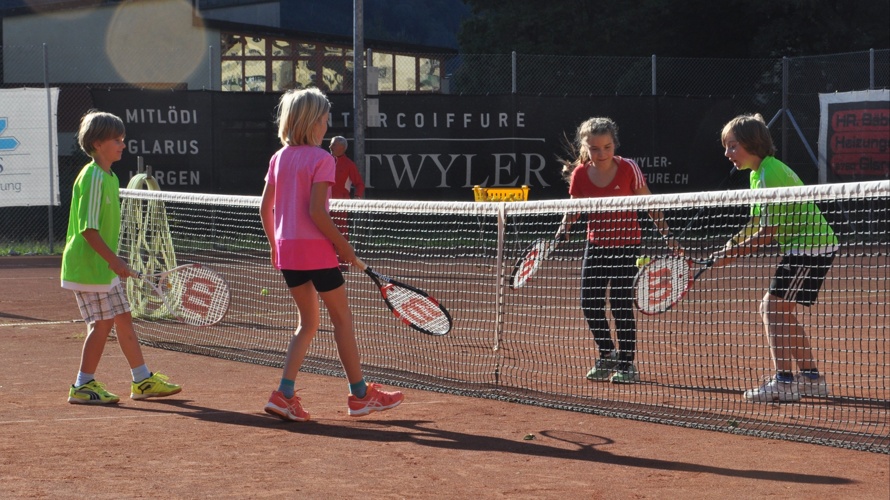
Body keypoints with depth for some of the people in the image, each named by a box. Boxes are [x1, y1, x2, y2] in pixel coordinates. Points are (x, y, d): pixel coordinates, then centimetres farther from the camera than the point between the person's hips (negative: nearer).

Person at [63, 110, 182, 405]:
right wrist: (113, 259, -23)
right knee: (102, 324, -6)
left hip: (104, 267, 10)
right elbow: (88, 228, -22)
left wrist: (114, 262, 19)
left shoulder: (110, 178, 13)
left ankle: (143, 380, 20)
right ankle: (83, 387, 3)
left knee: (123, 319, 12)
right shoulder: (93, 178, -17)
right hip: (88, 266, -10)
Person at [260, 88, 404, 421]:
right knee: (342, 318, 7)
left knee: (308, 322, 16)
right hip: (315, 249, -7)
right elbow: (316, 211, -19)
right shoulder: (321, 159, -12)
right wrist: (342, 244, -10)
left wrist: (275, 245, 21)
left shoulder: (279, 158, 8)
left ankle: (284, 394, 4)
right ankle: (359, 394, 16)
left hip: (287, 250, 7)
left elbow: (265, 208, 10)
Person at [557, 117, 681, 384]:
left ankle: (627, 364, 5)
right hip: (596, 244, 4)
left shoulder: (628, 169, -13)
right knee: (589, 303, 2)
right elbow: (574, 209, 6)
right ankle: (607, 355, 24)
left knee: (621, 304, -8)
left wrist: (667, 234, -8)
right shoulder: (580, 174, -6)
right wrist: (563, 230, -13)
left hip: (626, 244, -4)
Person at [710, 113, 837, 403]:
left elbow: (770, 232, -20)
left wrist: (733, 254, -14)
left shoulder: (770, 175, -19)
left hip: (811, 246, -11)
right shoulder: (757, 174, 13)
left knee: (774, 307, -13)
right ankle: (811, 378, 17)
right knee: (779, 312, 14)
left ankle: (783, 382, -17)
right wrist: (733, 244, 0)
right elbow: (758, 223, 17)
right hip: (807, 246, 11)